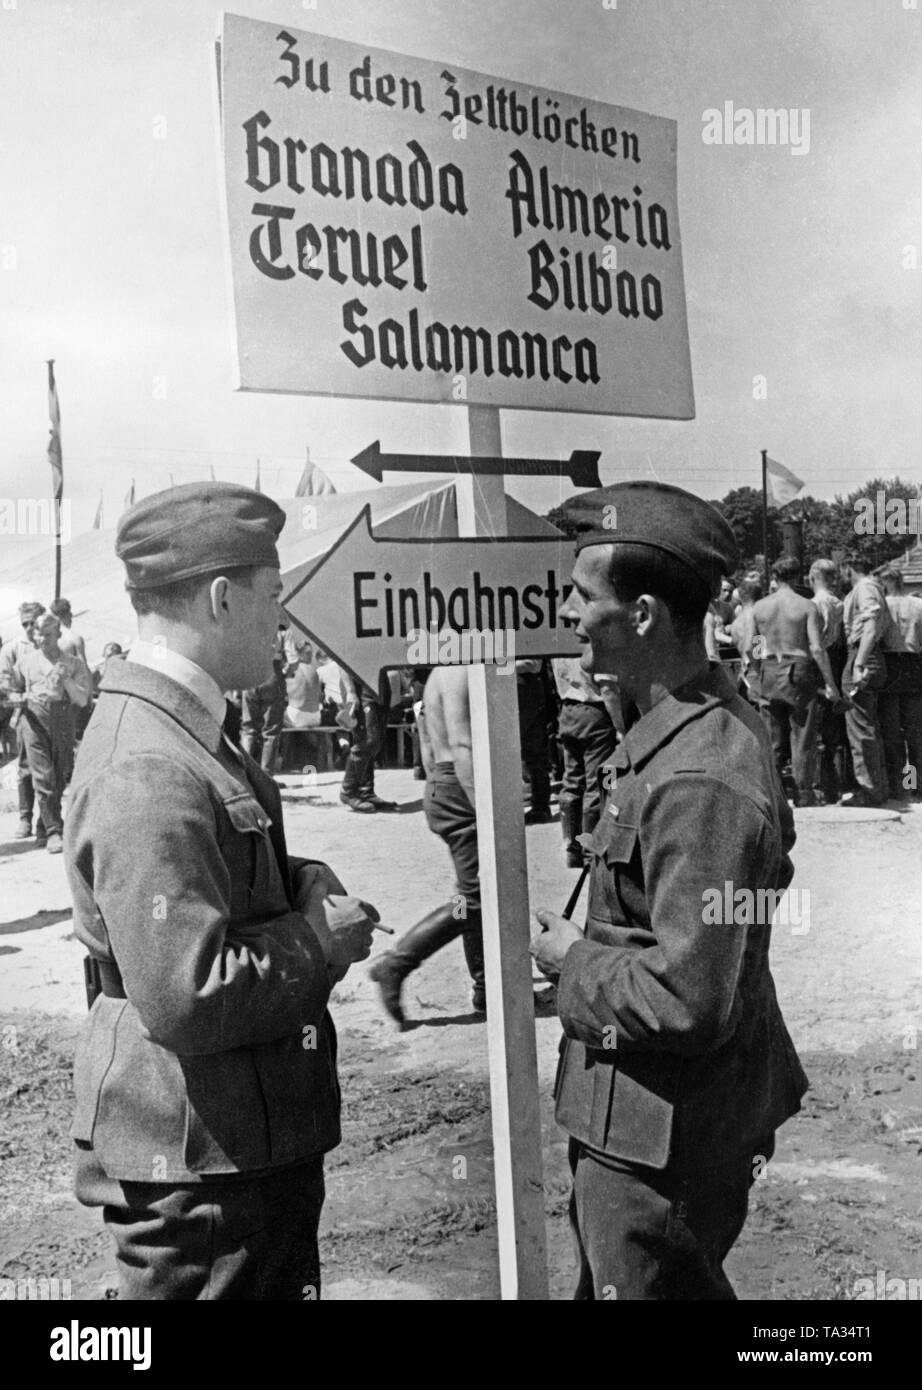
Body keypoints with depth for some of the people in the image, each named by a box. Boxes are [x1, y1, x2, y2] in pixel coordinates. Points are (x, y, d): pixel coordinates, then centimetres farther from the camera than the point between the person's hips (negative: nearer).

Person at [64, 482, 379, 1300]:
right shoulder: (149, 771, -27)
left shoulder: (175, 728, 6)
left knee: (284, 1277, 24)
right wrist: (319, 938, -16)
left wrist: (306, 887, 2)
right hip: (200, 1161, -10)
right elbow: (184, 999, -30)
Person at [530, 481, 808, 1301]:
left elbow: (687, 1002, -31)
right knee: (605, 1277, 26)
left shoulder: (698, 780, -30)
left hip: (662, 1134, -9)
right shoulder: (709, 724, 1)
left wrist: (575, 962, -13)